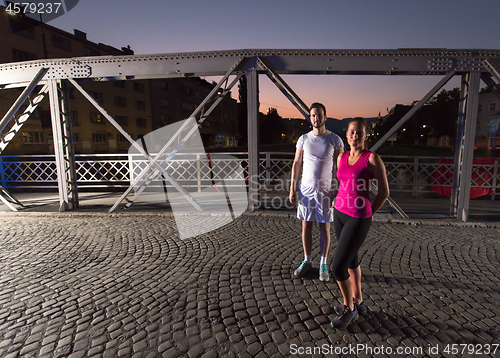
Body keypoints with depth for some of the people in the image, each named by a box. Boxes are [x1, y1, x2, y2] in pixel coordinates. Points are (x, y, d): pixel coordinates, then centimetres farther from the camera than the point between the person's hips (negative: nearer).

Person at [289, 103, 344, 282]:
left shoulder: (335, 139, -2)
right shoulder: (303, 139, 4)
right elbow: (296, 164, 7)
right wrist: (292, 188, 1)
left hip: (325, 190, -2)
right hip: (306, 189, 2)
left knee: (324, 228, 5)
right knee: (306, 226, 9)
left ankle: (323, 265, 21)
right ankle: (307, 262, 24)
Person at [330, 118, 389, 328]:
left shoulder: (373, 158, -14)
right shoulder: (341, 158, 4)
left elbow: (384, 192, -8)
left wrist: (366, 215, 1)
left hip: (358, 220, -7)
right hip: (340, 214, 7)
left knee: (337, 267, -6)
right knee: (351, 259, 20)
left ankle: (349, 309, 19)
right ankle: (358, 302, 41)